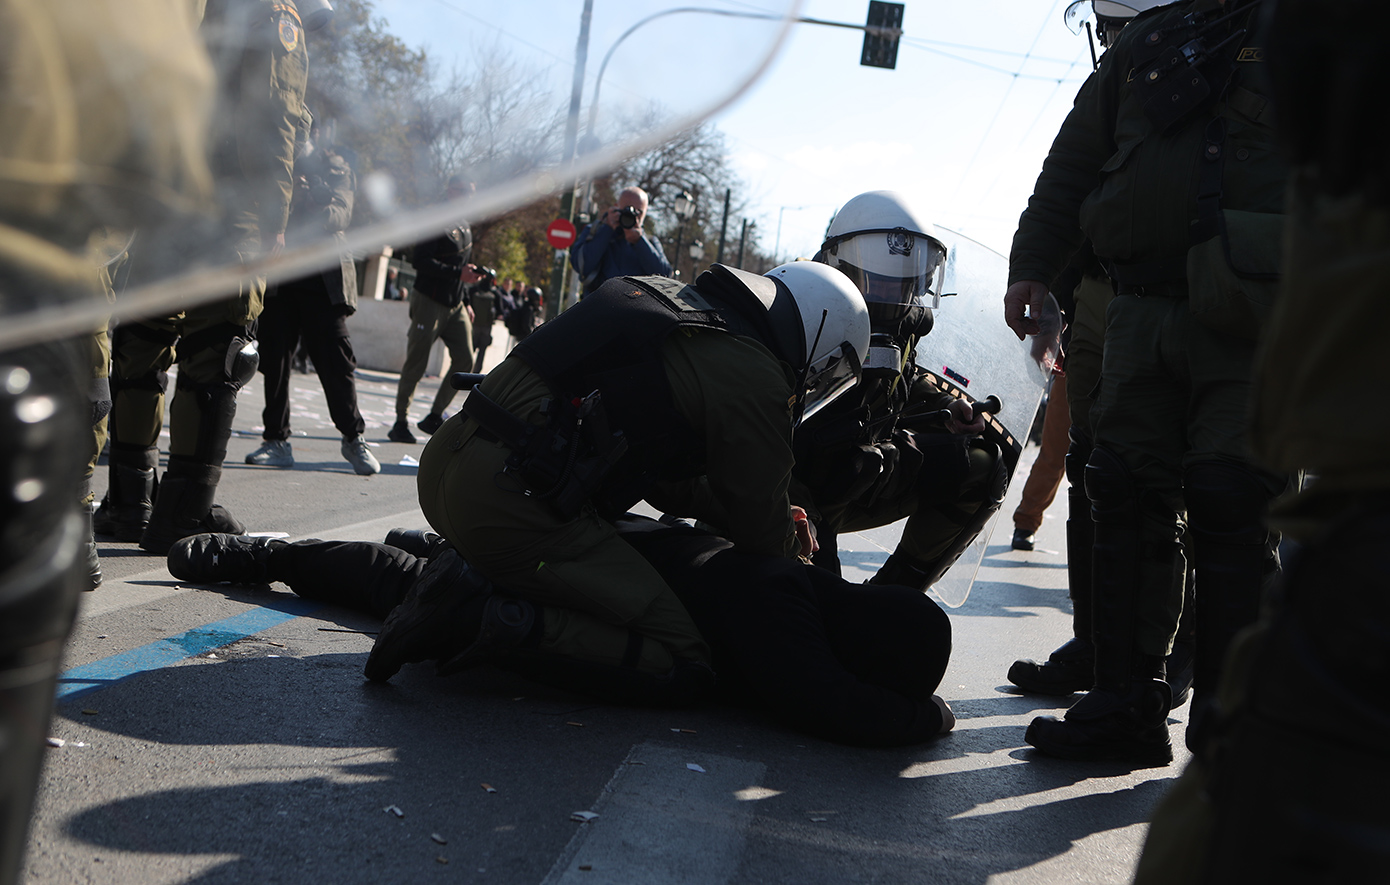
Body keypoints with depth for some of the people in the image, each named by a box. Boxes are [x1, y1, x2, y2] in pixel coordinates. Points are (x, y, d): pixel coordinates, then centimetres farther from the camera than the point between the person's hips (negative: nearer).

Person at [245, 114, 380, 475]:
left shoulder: (335, 165, 5)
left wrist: (312, 201, -31)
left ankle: (353, 438, 9)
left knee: (336, 358, -4)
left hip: (323, 279, -2)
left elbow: (342, 212, -11)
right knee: (273, 359, 1)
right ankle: (277, 440, 9)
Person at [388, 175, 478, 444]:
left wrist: (465, 302, 17)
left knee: (465, 361, 0)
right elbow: (420, 261, -20)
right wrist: (458, 273, -25)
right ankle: (401, 422, 4)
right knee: (416, 364, -5)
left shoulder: (465, 227, 16)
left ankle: (434, 417, 10)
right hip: (429, 302, -8)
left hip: (455, 306, 8)